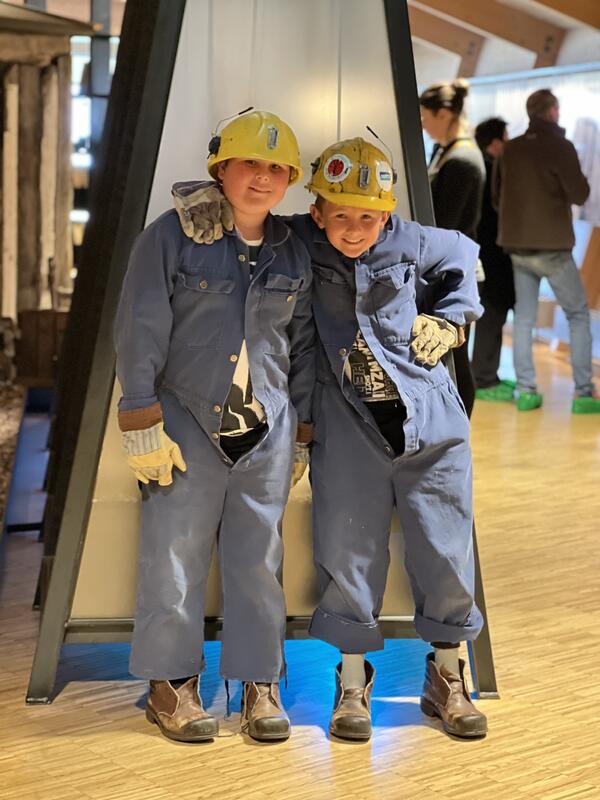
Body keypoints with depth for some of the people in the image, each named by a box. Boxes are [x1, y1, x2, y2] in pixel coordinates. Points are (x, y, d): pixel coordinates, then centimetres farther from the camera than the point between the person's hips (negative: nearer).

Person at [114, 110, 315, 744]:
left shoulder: (293, 255, 9)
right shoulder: (171, 237, -4)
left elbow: (303, 346, 16)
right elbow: (139, 333, -6)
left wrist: (302, 430, 13)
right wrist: (142, 425, -10)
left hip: (266, 431, 3)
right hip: (187, 425, -3)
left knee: (259, 559, 6)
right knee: (175, 555, 0)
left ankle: (260, 684, 17)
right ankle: (170, 684, 15)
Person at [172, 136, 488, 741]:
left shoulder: (413, 244, -2)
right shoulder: (299, 243, -5)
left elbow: (465, 260, 19)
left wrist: (450, 319, 9)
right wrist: (212, 199, -16)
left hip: (428, 423, 1)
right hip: (348, 429, -1)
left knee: (447, 550, 4)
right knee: (349, 553, 2)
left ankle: (447, 680, 22)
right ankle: (351, 682, 20)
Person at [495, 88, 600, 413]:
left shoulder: (511, 149, 6)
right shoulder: (560, 147, -11)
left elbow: (496, 195, 13)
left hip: (517, 247, 5)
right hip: (553, 247, -5)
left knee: (524, 318, 10)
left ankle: (526, 390, 7)